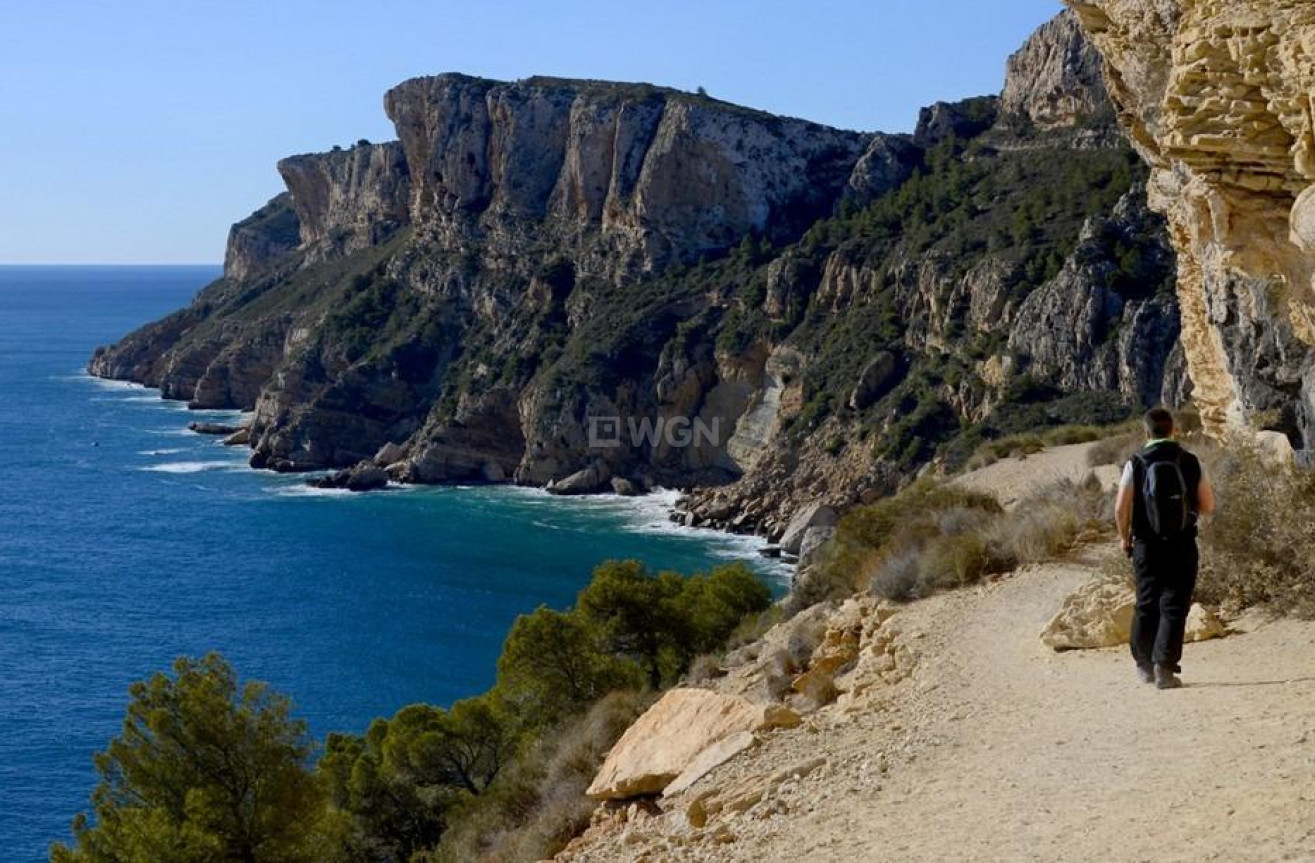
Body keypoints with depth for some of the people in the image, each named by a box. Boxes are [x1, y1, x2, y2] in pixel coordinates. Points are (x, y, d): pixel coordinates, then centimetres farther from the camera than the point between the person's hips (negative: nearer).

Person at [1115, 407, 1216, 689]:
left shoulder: (1135, 464, -6)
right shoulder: (1192, 463, -2)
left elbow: (1121, 509, -8)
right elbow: (1208, 506, 1)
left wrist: (1125, 537, 9)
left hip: (1147, 546, 1)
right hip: (1183, 546, -1)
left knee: (1146, 604, 15)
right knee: (1174, 607, 2)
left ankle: (1144, 665, 26)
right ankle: (1164, 666, -8)